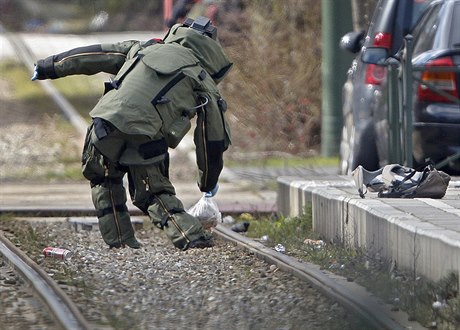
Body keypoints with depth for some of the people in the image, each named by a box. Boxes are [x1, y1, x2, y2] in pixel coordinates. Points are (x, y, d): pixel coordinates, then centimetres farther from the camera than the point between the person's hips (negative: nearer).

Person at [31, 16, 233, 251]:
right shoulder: (206, 88, 18)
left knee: (105, 180, 27)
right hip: (144, 141, -1)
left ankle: (120, 241, 22)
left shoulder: (146, 48, 24)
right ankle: (190, 234, 0)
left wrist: (48, 67, 35)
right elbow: (213, 142, 21)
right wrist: (208, 184, 35)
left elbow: (92, 56, 26)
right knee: (156, 193, 19)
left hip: (106, 124, 1)